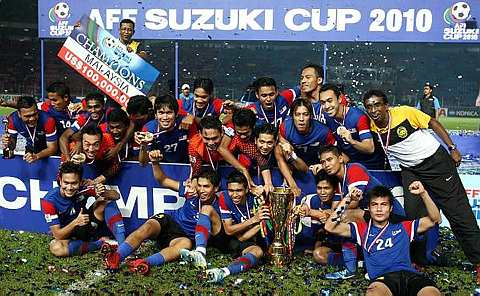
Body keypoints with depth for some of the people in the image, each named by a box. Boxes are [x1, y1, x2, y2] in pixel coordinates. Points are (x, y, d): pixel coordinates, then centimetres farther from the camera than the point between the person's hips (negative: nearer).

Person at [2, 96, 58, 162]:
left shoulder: (48, 120, -30)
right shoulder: (13, 119, -19)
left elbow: (52, 148, -24)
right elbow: (12, 146, -9)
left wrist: (36, 156, -40)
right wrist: (8, 144, -32)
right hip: (31, 150, 3)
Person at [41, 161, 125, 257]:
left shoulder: (83, 190, -18)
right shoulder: (49, 200, -24)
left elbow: (116, 195, -17)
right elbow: (57, 235, -24)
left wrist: (104, 193, -41)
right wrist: (76, 222, -41)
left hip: (89, 228, 2)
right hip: (68, 236, -2)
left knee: (107, 200, -18)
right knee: (55, 247, -36)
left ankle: (123, 245, -28)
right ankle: (101, 243, -18)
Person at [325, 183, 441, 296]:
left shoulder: (402, 227, 28)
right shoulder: (363, 229, 24)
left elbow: (434, 219, 26)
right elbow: (330, 227, 15)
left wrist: (423, 193, 15)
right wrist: (346, 200, 12)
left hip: (409, 274, 1)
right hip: (382, 278, -1)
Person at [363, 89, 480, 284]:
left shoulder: (405, 113, -19)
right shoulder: (371, 128, -9)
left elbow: (433, 123, -7)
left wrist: (452, 148, -7)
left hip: (435, 160, -3)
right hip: (410, 170, 4)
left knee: (458, 212, -1)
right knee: (413, 214, -6)